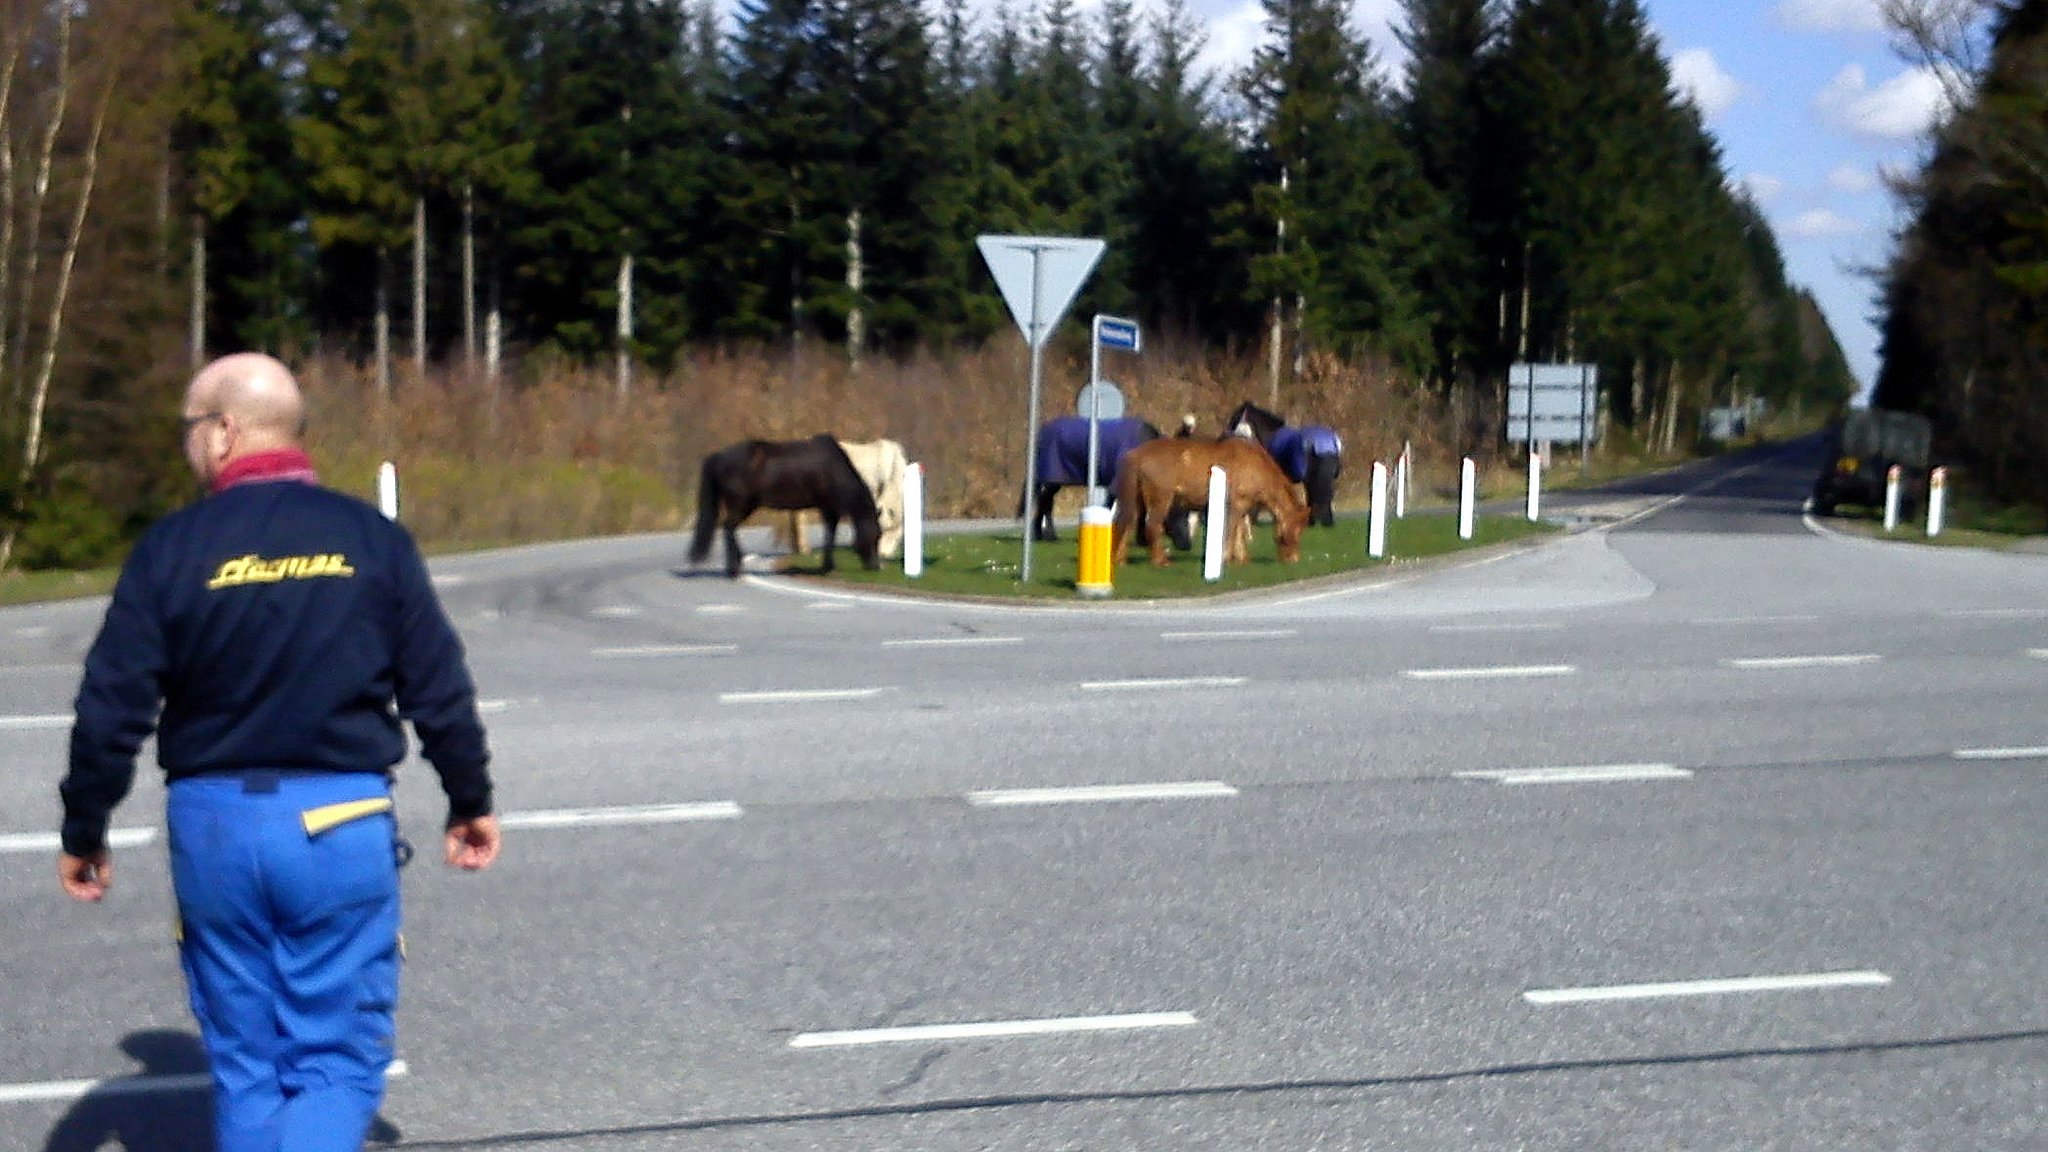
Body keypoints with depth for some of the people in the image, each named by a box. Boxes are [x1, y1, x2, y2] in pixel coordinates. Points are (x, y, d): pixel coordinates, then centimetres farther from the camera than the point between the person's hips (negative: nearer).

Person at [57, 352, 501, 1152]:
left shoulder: (171, 548, -3)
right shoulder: (371, 538, -1)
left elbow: (112, 708, -2)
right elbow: (439, 690, 1)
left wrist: (83, 831, 11)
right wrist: (470, 801, 15)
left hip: (213, 825, 1)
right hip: (341, 823, -1)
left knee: (244, 1064, 15)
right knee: (337, 1060, 6)